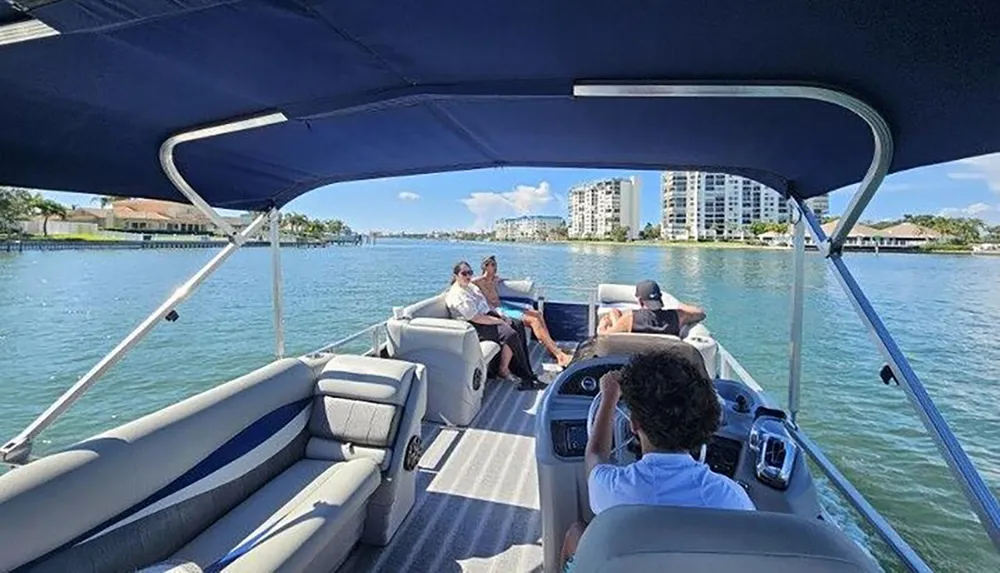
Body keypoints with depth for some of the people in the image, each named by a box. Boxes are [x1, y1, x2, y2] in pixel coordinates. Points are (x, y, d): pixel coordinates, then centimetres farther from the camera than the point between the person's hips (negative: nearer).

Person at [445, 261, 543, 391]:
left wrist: (501, 316, 5)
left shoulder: (471, 286, 14)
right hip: (476, 327, -10)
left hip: (488, 316, 10)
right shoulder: (457, 295, -17)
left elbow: (486, 305, 21)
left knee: (518, 327, -5)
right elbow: (476, 318, -23)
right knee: (511, 335, -25)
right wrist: (499, 321, -17)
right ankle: (504, 370, -11)